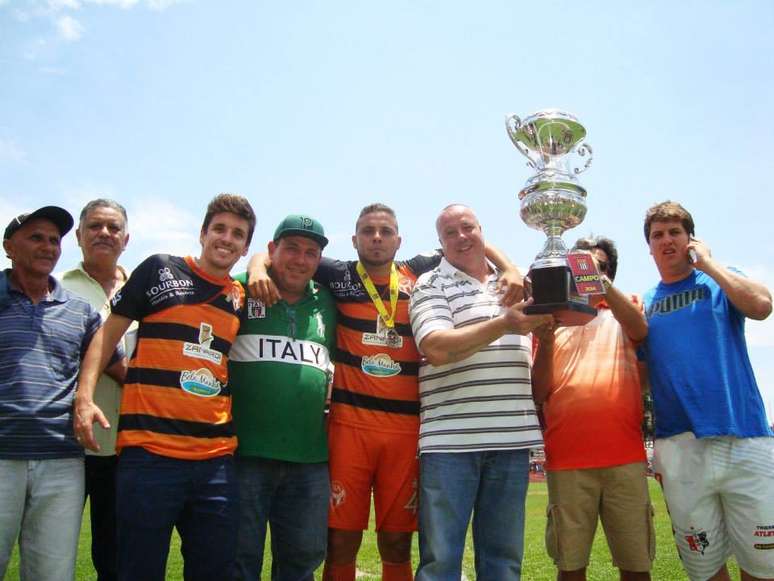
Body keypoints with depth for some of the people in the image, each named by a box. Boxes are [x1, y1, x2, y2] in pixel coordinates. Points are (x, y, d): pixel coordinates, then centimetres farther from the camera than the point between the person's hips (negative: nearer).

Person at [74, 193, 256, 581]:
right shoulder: (160, 269, 4)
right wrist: (84, 396, -7)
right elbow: (109, 332, 4)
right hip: (149, 450, -3)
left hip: (217, 458, 4)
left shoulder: (243, 298, 12)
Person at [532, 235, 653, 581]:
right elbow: (537, 395, 6)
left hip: (625, 456, 0)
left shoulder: (622, 314, 17)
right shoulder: (551, 319, 14)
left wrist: (603, 283, -21)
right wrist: (545, 341, -8)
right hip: (566, 461, 0)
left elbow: (640, 329, -10)